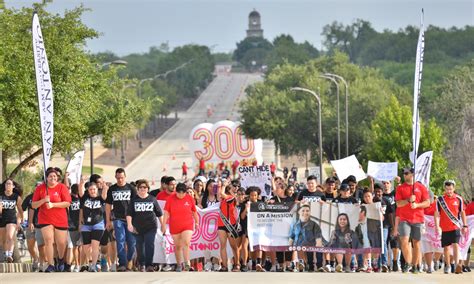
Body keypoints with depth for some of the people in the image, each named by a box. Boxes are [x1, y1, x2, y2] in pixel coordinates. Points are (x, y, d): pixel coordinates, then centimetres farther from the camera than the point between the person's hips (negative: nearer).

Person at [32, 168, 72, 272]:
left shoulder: (62, 187, -4)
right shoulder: (40, 188, 0)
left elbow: (67, 203, -10)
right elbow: (33, 205, 2)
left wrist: (53, 204, -19)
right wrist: (43, 200, -16)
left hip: (60, 220, 0)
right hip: (45, 219, 0)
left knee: (61, 242, 7)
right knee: (48, 239, -16)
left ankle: (60, 259, 37)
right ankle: (50, 265, -10)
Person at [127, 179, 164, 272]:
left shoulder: (152, 199, 6)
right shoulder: (134, 200, 5)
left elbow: (159, 213, 13)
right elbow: (129, 213, 1)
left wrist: (163, 225, 14)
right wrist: (129, 224, -13)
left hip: (151, 227, -1)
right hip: (138, 227, 1)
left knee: (150, 244, -15)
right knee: (140, 247, 8)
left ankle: (149, 265, -16)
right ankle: (142, 265, 24)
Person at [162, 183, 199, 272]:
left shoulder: (189, 198, 1)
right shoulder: (170, 199, -2)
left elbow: (194, 212, 12)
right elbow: (166, 213, -1)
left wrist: (197, 223, 19)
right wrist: (164, 225, -4)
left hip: (188, 225, -1)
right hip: (174, 226, 1)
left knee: (186, 243, -20)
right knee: (178, 246, 7)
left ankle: (187, 263, -20)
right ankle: (179, 264, 19)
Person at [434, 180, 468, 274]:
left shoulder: (459, 199, 2)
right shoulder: (440, 200, 0)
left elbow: (462, 213, 11)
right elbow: (436, 214, 0)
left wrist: (464, 226, 10)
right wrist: (437, 226, -9)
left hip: (455, 227, -1)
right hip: (444, 228, 1)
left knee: (455, 245, -15)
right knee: (446, 248, 7)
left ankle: (457, 264, -25)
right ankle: (447, 266, 18)